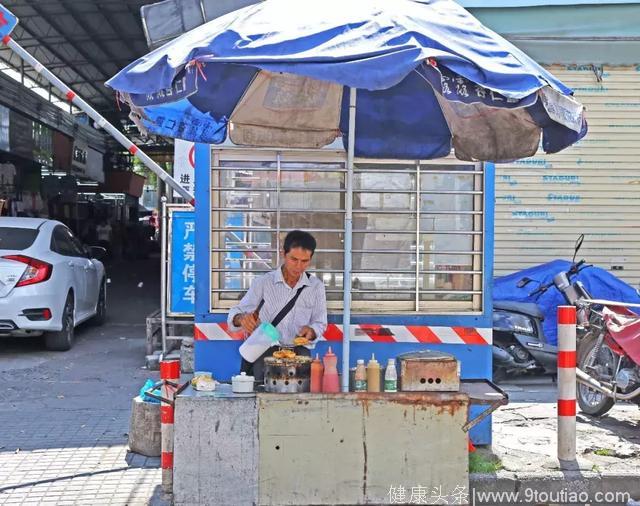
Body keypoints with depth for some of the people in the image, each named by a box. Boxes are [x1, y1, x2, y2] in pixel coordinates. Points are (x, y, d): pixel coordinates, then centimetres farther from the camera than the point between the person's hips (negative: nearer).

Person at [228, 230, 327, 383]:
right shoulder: (263, 282, 5)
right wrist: (241, 318, -21)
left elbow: (320, 323, 13)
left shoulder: (316, 286, 10)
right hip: (265, 350, -1)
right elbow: (235, 314, 5)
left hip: (298, 349, 1)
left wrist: (311, 331, -11)